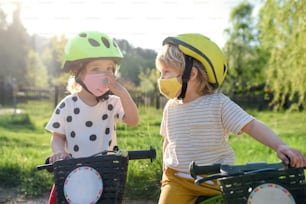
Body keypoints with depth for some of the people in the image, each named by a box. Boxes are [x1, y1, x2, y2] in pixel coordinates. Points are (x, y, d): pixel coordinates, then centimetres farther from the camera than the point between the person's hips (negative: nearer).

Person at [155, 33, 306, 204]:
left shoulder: (218, 103, -11)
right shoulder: (171, 106, 4)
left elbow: (252, 126, -17)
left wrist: (280, 146, -29)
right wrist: (166, 170, 13)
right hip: (178, 179, 3)